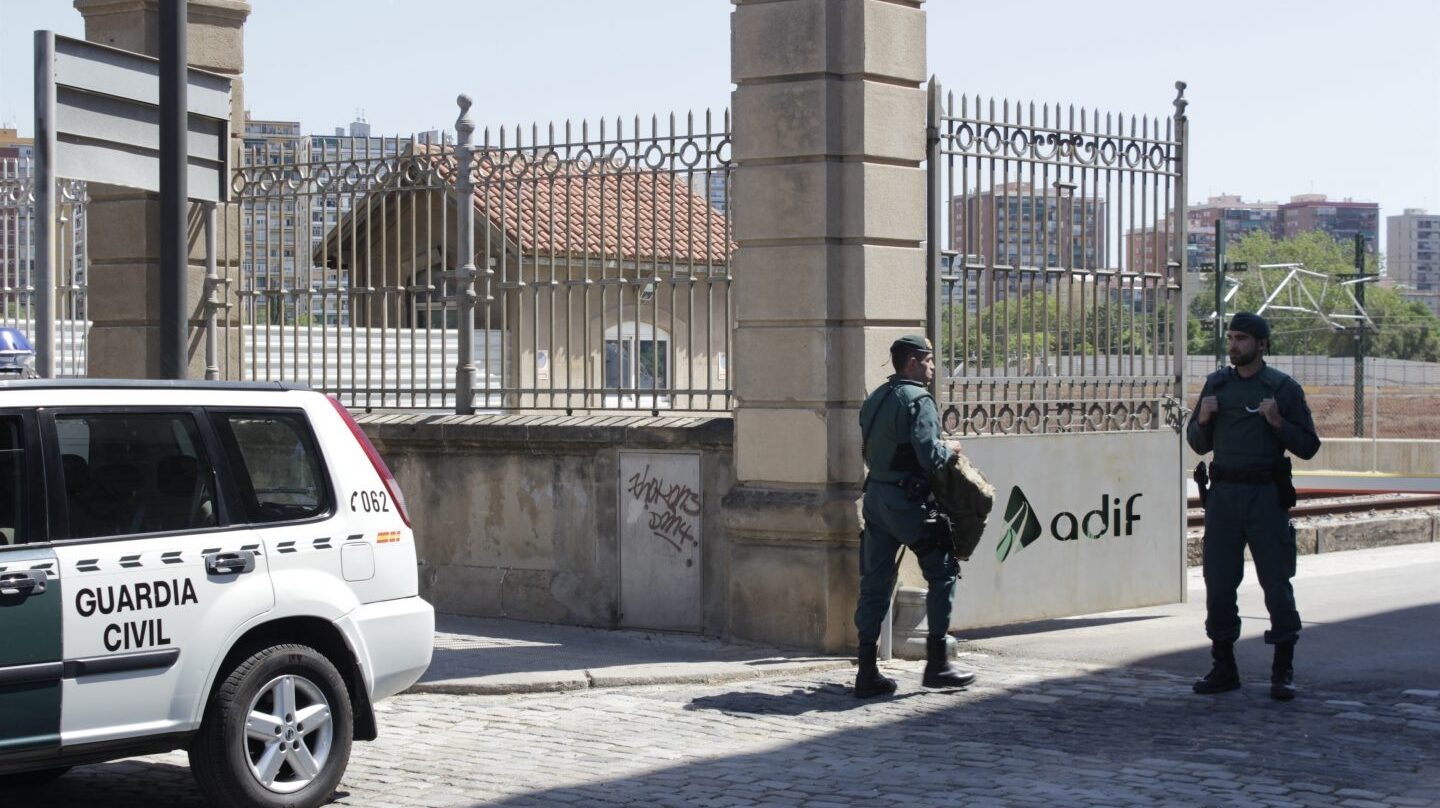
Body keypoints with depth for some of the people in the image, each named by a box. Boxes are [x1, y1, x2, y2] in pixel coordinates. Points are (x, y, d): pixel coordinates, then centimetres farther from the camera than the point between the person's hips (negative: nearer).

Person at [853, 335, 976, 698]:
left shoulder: (875, 399, 14)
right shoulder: (918, 400, -12)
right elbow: (929, 456, -21)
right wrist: (949, 448, 0)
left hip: (875, 494, 8)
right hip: (906, 500, -8)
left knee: (875, 582, 7)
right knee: (943, 572, 5)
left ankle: (867, 671, 5)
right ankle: (936, 663, 6)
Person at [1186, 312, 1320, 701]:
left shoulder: (1284, 388, 2)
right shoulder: (1216, 384, 12)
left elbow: (1308, 446, 1)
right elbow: (1198, 444, 16)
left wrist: (1278, 423, -14)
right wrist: (1202, 419, -3)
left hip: (1266, 494, -3)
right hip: (1224, 492, 4)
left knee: (1276, 582, -3)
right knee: (1218, 581, 3)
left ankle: (1283, 671, 4)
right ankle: (1223, 667, 12)